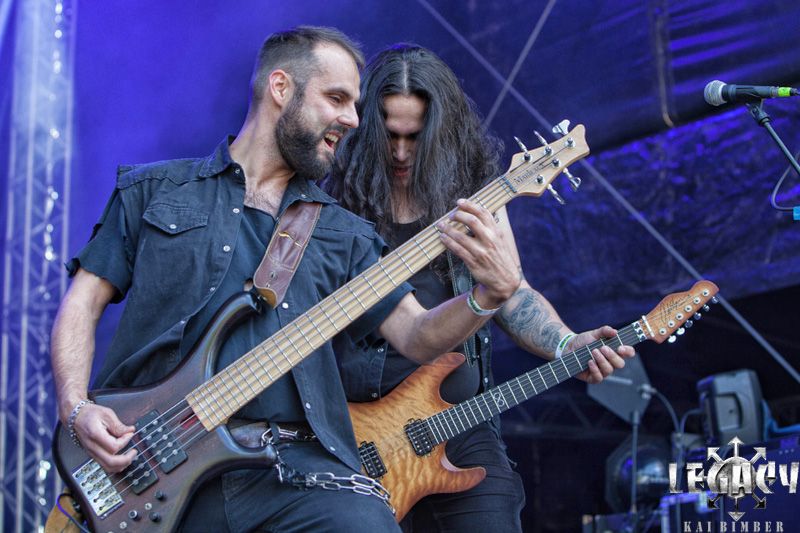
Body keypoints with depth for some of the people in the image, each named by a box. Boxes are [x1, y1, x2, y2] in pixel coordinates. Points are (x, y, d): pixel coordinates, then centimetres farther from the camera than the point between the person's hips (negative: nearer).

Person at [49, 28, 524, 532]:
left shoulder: (343, 234, 19)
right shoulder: (153, 190, 14)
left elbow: (416, 336, 11)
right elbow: (83, 302, 11)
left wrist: (492, 292, -9)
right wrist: (78, 408, -6)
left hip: (296, 462, 1)